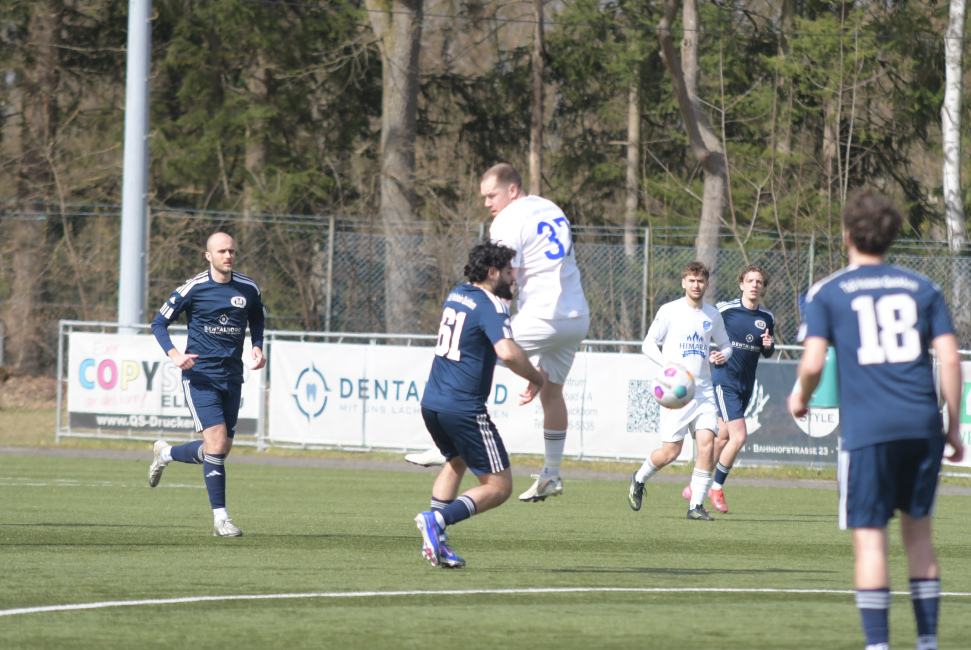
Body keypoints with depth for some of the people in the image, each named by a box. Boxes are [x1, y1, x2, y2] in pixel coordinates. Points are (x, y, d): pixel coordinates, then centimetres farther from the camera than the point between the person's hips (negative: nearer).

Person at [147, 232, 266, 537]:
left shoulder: (249, 289, 4)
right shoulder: (193, 289, -8)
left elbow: (257, 318, 24)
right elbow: (159, 323, 0)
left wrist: (257, 347, 5)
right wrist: (174, 354, -17)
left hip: (232, 378, 5)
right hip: (200, 376, -5)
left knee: (221, 449, 7)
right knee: (217, 442, -16)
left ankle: (166, 454, 35)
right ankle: (220, 518, -8)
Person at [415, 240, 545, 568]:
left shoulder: (456, 295, 13)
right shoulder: (490, 306, -13)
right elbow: (507, 352, -29)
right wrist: (536, 378, -13)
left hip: (431, 403, 8)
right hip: (464, 408, -8)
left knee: (456, 462, 32)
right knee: (499, 487, -1)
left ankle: (435, 541, 16)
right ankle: (438, 519, -21)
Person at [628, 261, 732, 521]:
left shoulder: (713, 316, 11)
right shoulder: (669, 311, -1)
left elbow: (725, 344, 25)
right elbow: (648, 344, 2)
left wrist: (722, 355, 1)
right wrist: (669, 364, -14)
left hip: (703, 390, 3)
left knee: (707, 443, -14)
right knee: (670, 452, -4)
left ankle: (696, 505, -6)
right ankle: (639, 479, 27)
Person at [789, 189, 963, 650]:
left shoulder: (827, 294, 3)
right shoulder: (922, 288, 11)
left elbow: (813, 363, -6)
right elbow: (949, 358, 4)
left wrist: (800, 396, 15)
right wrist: (953, 426, 11)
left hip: (866, 430, -3)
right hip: (922, 425, 3)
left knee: (870, 539, -1)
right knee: (917, 531, 15)